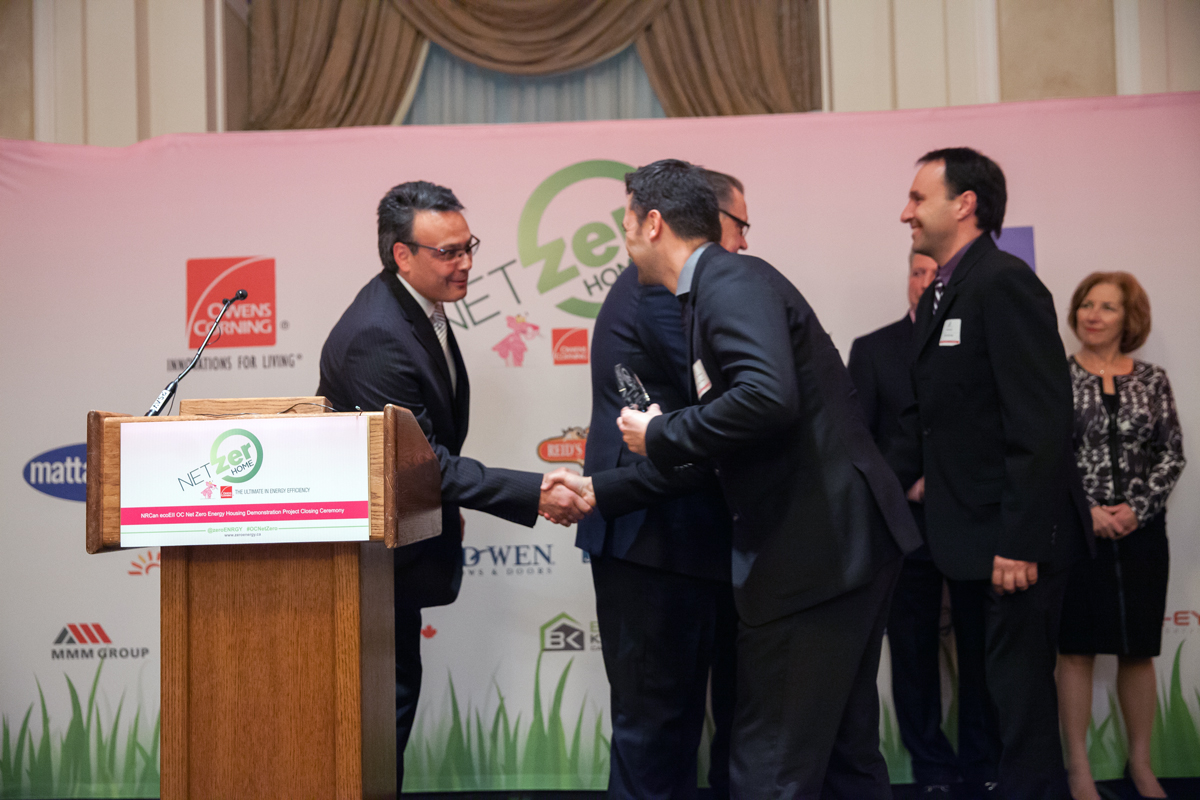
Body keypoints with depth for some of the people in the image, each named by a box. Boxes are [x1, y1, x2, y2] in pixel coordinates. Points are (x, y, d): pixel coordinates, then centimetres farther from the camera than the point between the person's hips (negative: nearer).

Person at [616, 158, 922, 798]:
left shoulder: (732, 281, -13)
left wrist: (661, 435, -16)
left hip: (814, 551, -10)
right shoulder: (722, 283, 18)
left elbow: (767, 397, -31)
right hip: (844, 544, 10)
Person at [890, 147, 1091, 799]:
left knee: (1020, 690, -1)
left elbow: (1041, 424, -22)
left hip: (1014, 542, -9)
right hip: (968, 538, 9)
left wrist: (1020, 542, -24)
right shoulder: (938, 298, 15)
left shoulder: (1005, 284, -15)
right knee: (1006, 685, 17)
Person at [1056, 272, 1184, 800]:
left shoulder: (1152, 380, 6)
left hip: (1141, 533, 2)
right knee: (1076, 648, 1)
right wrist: (1084, 511, -13)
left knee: (1138, 650, 8)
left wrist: (1137, 508, -9)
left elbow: (1172, 454, 4)